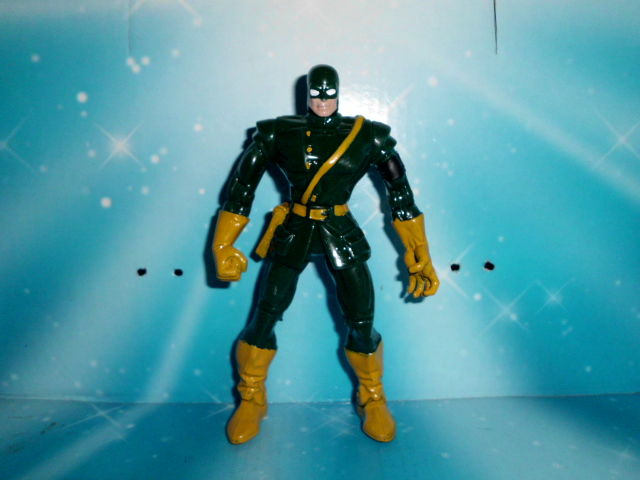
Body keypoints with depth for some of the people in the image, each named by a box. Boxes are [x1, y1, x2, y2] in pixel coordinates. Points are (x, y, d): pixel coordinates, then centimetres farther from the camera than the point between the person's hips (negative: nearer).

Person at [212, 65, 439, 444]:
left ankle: (373, 400, 24)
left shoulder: (367, 137, -3)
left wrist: (420, 258, -3)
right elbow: (241, 188, 1)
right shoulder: (280, 134, -3)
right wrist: (224, 247, 0)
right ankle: (251, 401, 23)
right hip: (294, 232, 1)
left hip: (341, 234, 0)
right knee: (264, 319, -2)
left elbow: (401, 194, -1)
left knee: (362, 324, -5)